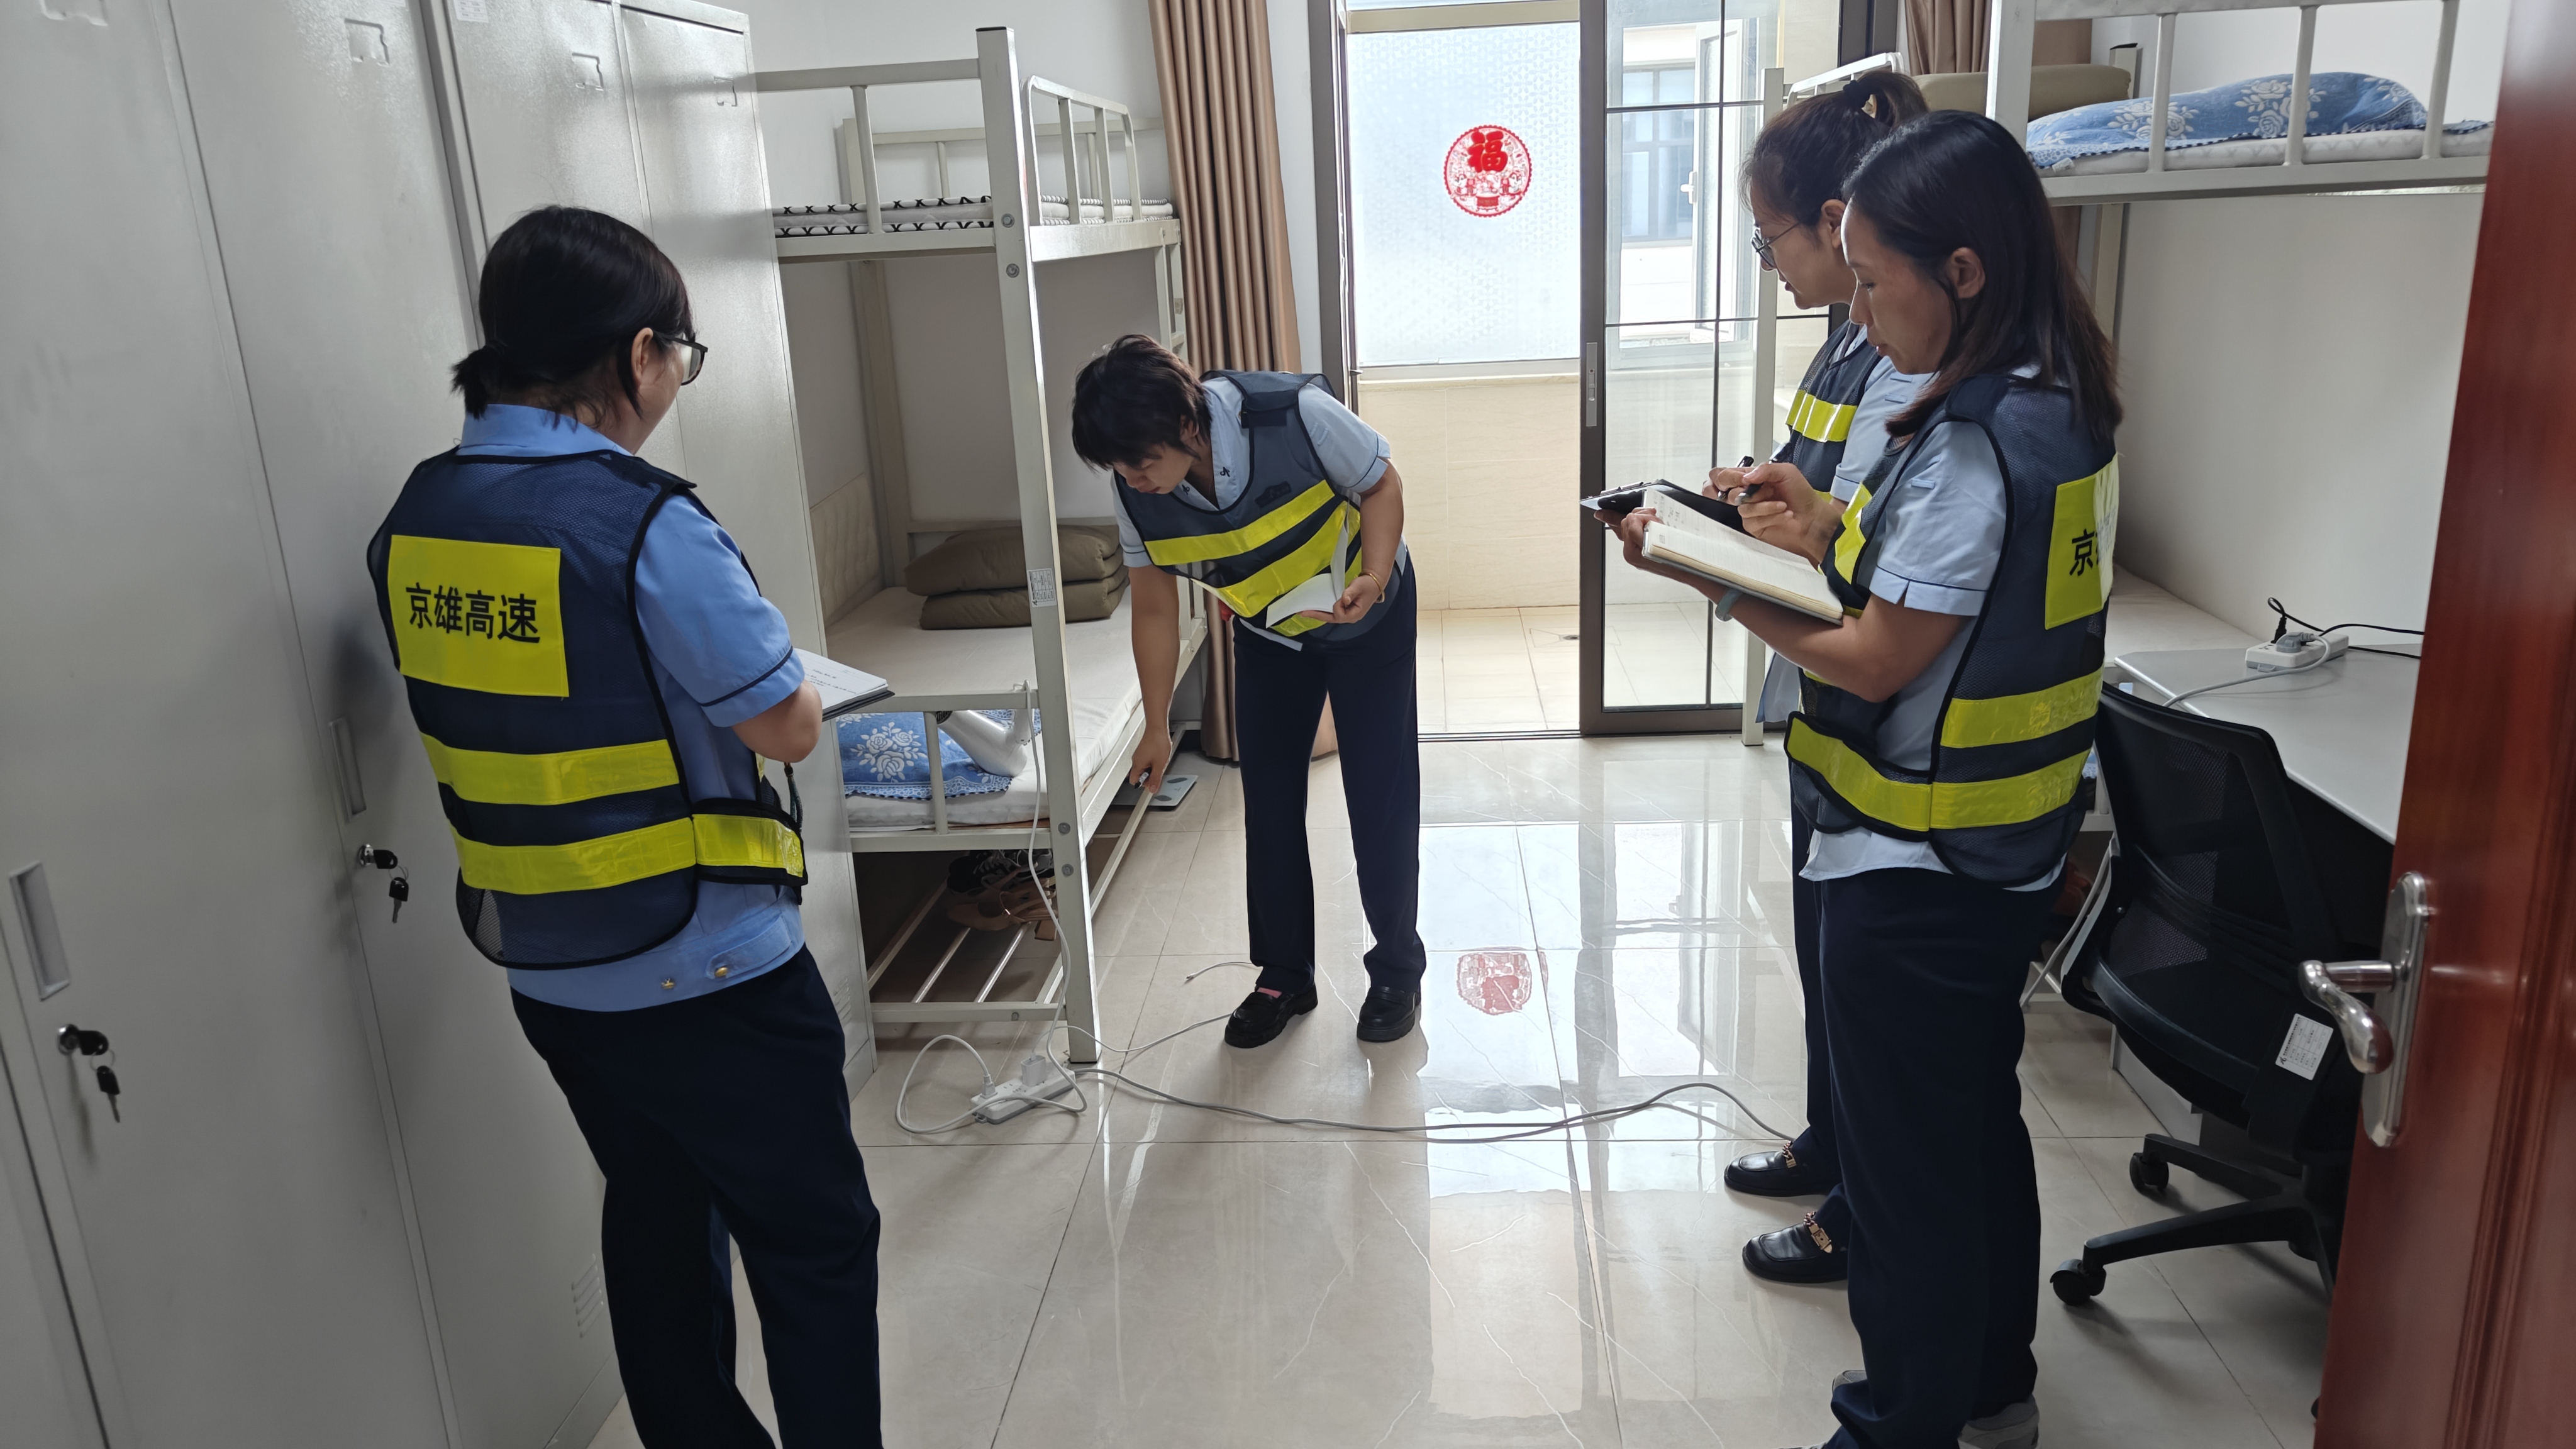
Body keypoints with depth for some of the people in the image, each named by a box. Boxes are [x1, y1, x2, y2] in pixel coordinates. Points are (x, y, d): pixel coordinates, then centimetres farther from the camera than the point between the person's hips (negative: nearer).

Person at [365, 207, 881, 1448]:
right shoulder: (644, 527, -23)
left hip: (542, 972, 8)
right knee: (815, 1246, 9)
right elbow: (789, 726, -15)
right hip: (706, 977, -8)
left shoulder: (414, 523, 0)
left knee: (657, 1217, 24)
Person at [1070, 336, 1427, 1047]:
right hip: (1268, 632, 4)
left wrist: (1373, 578, -35)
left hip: (1366, 616, -3)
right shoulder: (1137, 494, -22)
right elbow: (1156, 609, -8)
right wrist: (1156, 727, -2)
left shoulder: (1294, 415, -35)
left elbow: (1382, 485, -17)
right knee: (1268, 800, 4)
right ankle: (1285, 974, 21)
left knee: (1380, 795, -1)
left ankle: (1397, 970, 17)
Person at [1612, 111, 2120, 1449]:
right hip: (2007, 855, 10)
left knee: (1905, 1161, 8)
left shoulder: (1970, 443, -25)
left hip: (1913, 874, -10)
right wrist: (1832, 535, 4)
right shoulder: (2062, 408, 4)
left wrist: (1714, 581, -11)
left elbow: (1876, 663, -20)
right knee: (1979, 1121, 23)